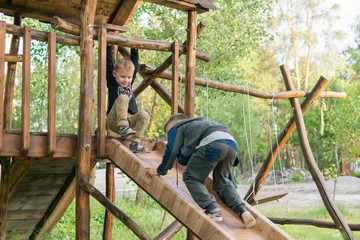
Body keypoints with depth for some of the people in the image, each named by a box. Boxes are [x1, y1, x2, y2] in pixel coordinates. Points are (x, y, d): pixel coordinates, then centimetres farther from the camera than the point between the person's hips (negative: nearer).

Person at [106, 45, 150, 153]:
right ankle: (122, 128, -40)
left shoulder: (130, 83, 17)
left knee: (144, 115, -25)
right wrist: (108, 46, 2)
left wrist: (134, 49, 24)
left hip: (130, 120, 5)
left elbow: (135, 62, 23)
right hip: (114, 121, -5)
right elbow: (108, 62, 0)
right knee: (123, 98, -29)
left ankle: (135, 143, -29)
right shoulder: (112, 82, 6)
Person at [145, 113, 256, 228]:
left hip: (212, 143, -8)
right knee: (222, 182, 24)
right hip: (232, 145, 8)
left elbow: (171, 151, 15)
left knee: (191, 177, 8)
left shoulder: (175, 128, 24)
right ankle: (242, 211, 6)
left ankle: (212, 210, -5)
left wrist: (160, 170, 25)